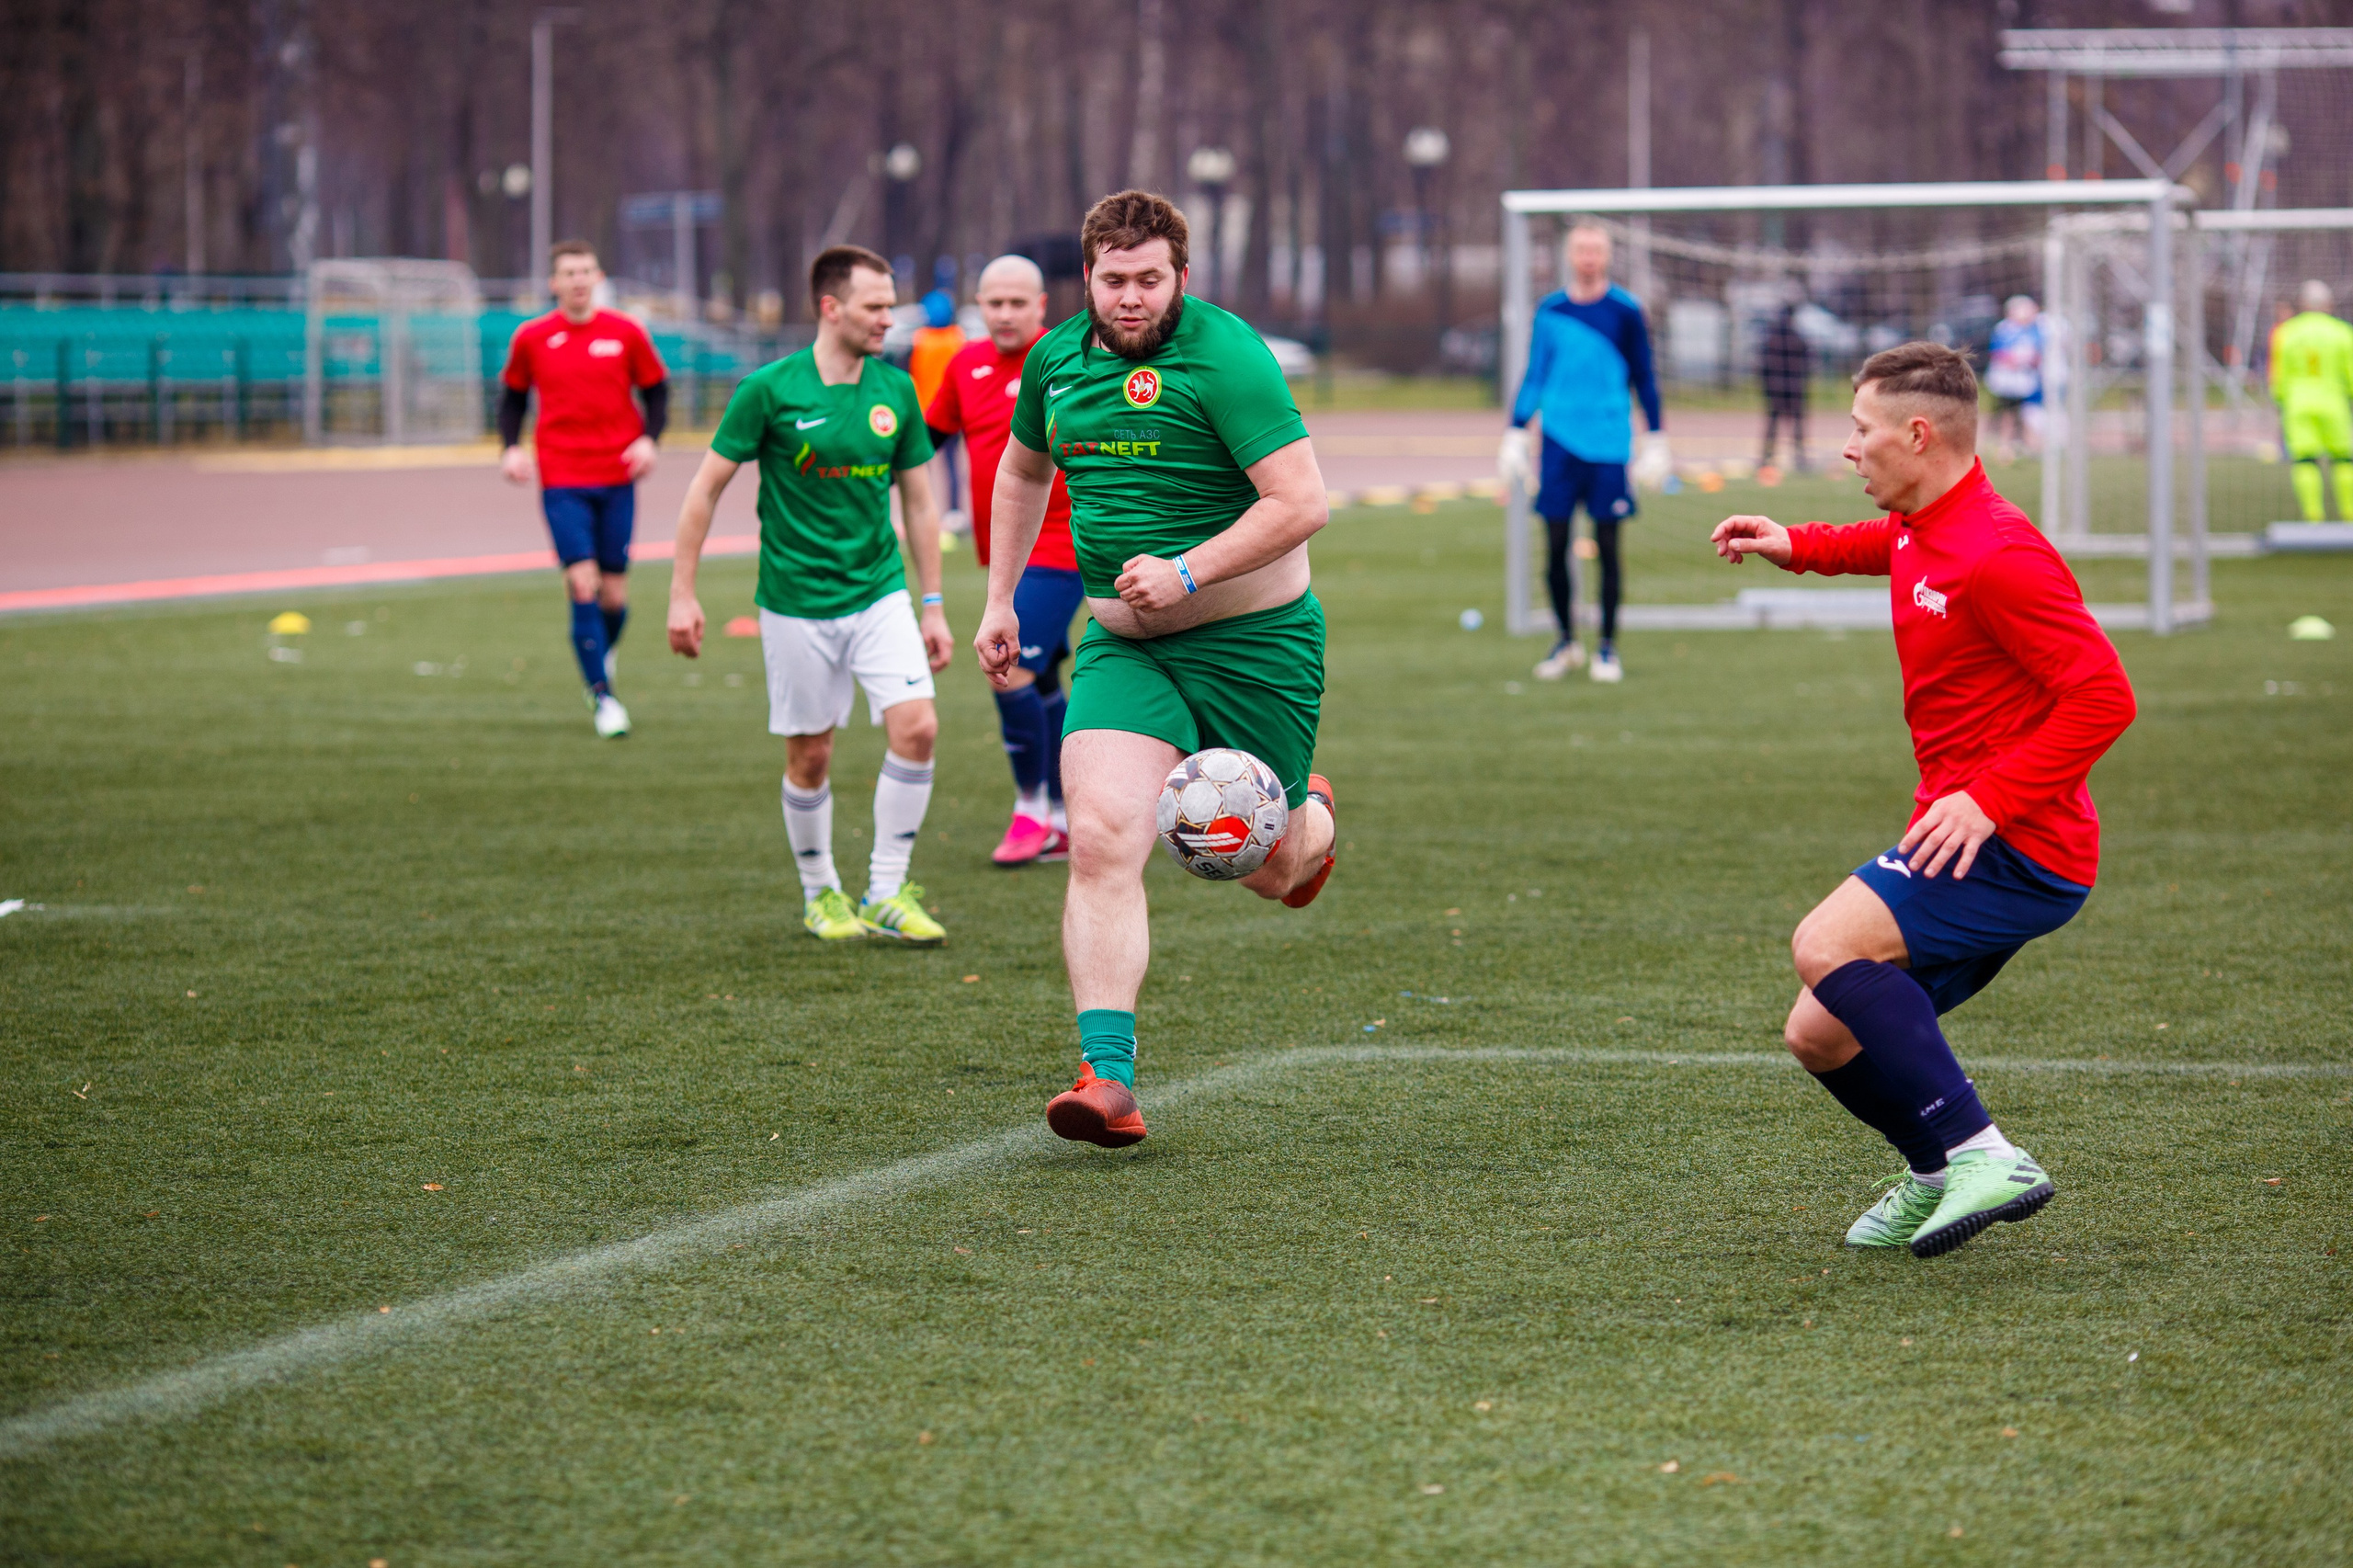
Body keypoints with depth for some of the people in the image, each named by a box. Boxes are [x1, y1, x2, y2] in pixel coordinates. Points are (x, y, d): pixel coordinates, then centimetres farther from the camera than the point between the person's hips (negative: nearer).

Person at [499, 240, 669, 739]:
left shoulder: (625, 333, 2)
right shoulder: (531, 338, 3)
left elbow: (656, 389, 11)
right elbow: (513, 395, 15)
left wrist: (649, 438, -5)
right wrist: (510, 447, 0)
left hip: (617, 478, 1)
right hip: (562, 480, -1)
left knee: (614, 591, 5)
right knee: (582, 582, -12)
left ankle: (603, 656, 37)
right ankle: (603, 696, -5)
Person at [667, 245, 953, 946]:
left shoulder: (896, 390, 2)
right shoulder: (769, 390, -10)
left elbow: (918, 502, 10)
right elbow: (707, 488, -3)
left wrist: (933, 607, 10)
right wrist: (682, 593, -5)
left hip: (880, 592, 3)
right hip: (797, 603, -3)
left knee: (916, 727, -13)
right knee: (810, 756, 4)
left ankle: (887, 893, -1)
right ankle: (820, 894, 26)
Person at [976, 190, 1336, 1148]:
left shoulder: (1223, 357, -16)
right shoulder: (1057, 359, 5)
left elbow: (1302, 502, -20)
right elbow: (1023, 472, 25)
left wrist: (1188, 573, -25)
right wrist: (999, 600, 21)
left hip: (1252, 638, -4)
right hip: (1122, 646, 4)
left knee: (1264, 870, 9)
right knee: (1101, 839, -18)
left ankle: (1309, 817, 48)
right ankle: (1108, 1079, -22)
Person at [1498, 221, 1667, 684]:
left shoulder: (1624, 311, 1)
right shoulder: (1550, 310, 7)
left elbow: (1644, 378, 7)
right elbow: (1534, 376, 14)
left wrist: (1656, 442, 4)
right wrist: (1515, 434, 10)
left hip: (1608, 442, -2)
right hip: (1560, 438, 2)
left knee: (1606, 545, 0)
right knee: (1555, 545, 0)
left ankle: (1607, 648, 11)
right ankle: (1567, 641, 17)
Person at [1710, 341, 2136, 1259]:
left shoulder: (1998, 555, -18)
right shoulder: (1921, 530, 11)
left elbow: (2103, 696, -22)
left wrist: (1989, 798, -27)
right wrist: (1798, 548, 25)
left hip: (2016, 849, -9)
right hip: (1964, 845, 9)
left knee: (1825, 946, -27)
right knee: (1821, 1035, 9)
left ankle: (1980, 1156, -25)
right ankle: (1935, 1171, 32)